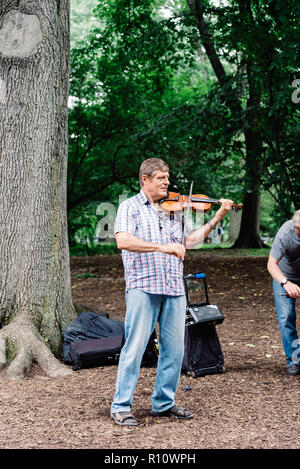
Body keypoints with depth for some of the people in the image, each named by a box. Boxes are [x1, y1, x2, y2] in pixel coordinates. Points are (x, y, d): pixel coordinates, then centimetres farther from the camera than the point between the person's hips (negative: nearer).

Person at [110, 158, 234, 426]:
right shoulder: (131, 207, 2)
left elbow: (190, 240, 11)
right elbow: (123, 241, -15)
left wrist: (218, 217, 3)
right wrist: (162, 247, -22)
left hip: (174, 288, 5)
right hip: (143, 287, -5)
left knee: (174, 348, 6)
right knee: (135, 346, -5)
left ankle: (164, 403, 20)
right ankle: (121, 406, 4)